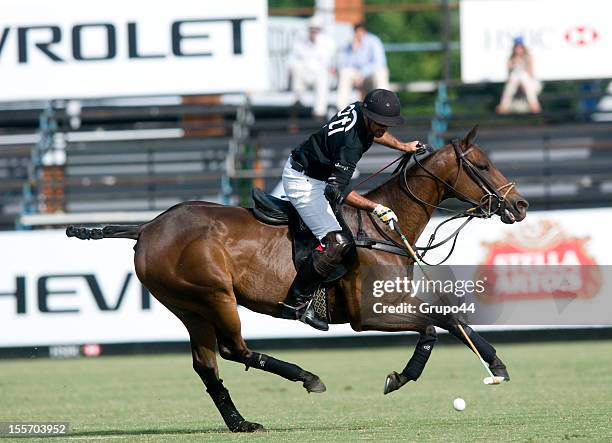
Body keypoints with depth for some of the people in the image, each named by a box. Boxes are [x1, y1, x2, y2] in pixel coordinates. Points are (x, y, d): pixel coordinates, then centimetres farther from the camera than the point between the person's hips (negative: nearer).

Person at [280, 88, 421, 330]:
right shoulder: (351, 143, -33)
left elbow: (371, 133, 21)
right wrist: (375, 208, -34)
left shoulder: (360, 110, -5)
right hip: (303, 182, -11)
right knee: (336, 242, -22)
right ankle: (296, 304, -14)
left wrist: (402, 146, 25)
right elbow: (336, 191, -34)